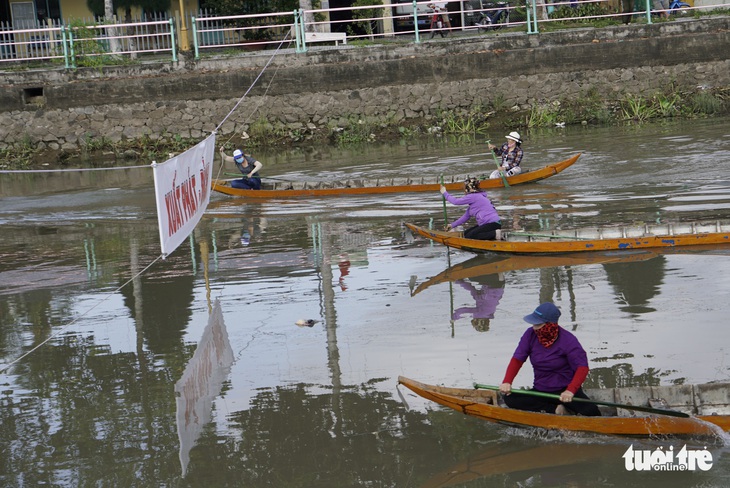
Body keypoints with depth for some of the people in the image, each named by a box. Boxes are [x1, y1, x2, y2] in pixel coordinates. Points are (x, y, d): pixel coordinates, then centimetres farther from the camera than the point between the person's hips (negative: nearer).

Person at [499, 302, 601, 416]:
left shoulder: (568, 340, -15)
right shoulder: (530, 334, -4)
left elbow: (582, 367, -22)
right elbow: (517, 359, -6)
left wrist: (570, 390, -39)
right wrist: (507, 382, -23)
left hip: (565, 391, -5)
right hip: (540, 392, 5)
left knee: (591, 412, -32)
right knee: (509, 399, -22)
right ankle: (556, 410, -18)